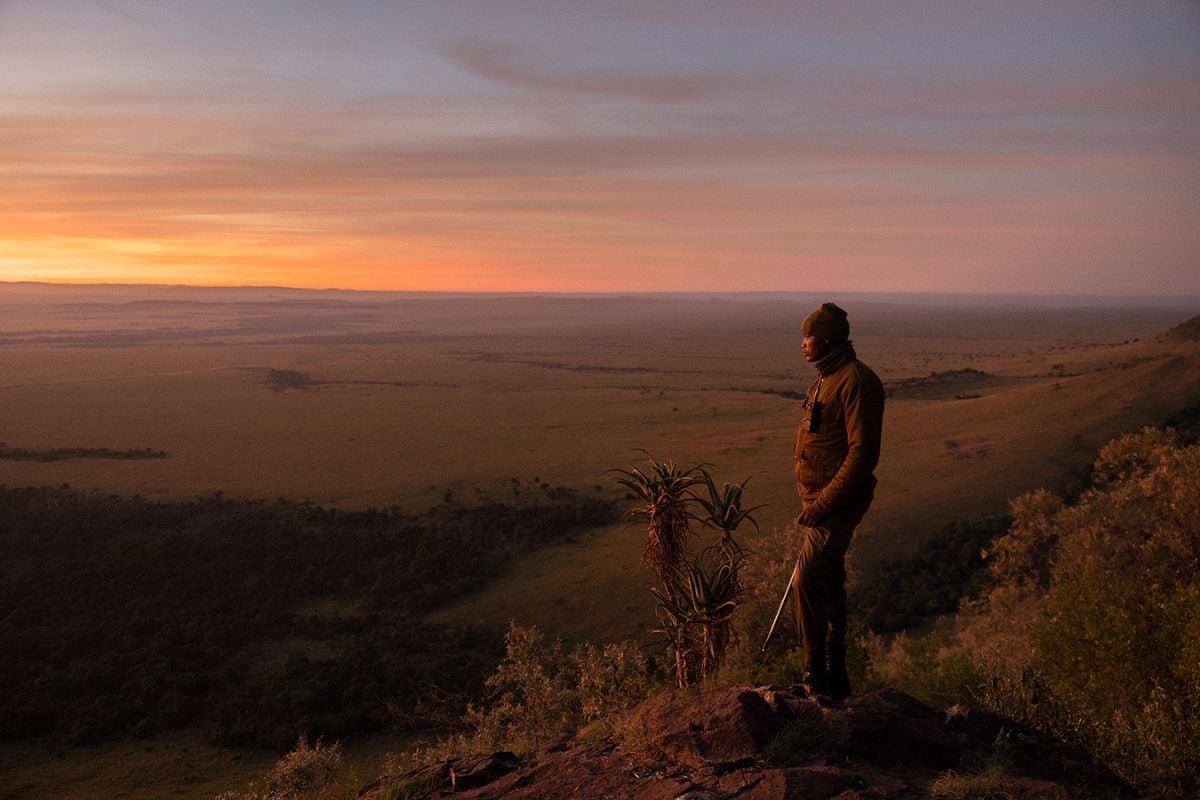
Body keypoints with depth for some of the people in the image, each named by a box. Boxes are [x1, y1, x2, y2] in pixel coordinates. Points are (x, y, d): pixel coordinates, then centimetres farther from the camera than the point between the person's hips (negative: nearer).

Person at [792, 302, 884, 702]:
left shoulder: (856, 381, -16)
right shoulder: (827, 379, 15)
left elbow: (863, 453, -22)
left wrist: (823, 504, -23)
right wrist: (812, 502, 19)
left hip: (838, 502, -10)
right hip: (820, 500, 10)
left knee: (807, 583, -17)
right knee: (828, 587, 15)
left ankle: (817, 676, -6)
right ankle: (835, 679, 25)